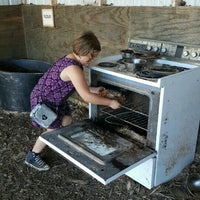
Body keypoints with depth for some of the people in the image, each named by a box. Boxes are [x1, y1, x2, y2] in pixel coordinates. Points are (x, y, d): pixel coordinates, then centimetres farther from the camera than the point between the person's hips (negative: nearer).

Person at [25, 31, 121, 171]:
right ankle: (32, 157, 20)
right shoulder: (73, 68, -33)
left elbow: (78, 86, 8)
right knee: (53, 130, 0)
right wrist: (110, 103, -26)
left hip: (56, 99, 9)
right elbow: (86, 97, -35)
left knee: (67, 121, 10)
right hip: (43, 100, -9)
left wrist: (94, 90, -3)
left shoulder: (71, 60, -2)